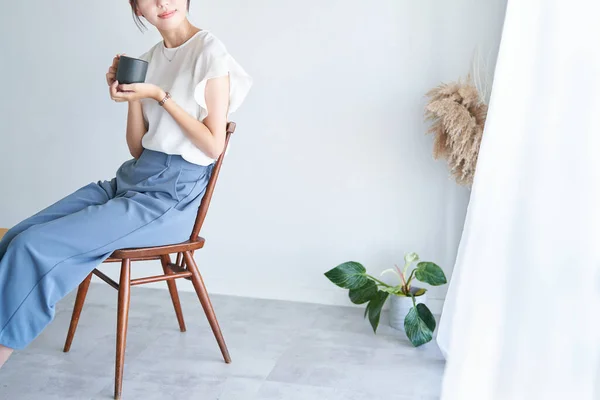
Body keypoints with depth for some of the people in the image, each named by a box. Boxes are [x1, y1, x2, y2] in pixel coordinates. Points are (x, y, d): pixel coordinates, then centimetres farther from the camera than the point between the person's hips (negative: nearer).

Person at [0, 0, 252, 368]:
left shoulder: (210, 51, -6)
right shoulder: (148, 59, 13)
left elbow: (214, 146, -10)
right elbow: (138, 149, 11)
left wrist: (160, 96, -15)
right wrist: (132, 95, -4)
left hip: (172, 194, -7)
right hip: (132, 179, 7)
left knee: (35, 246, -18)